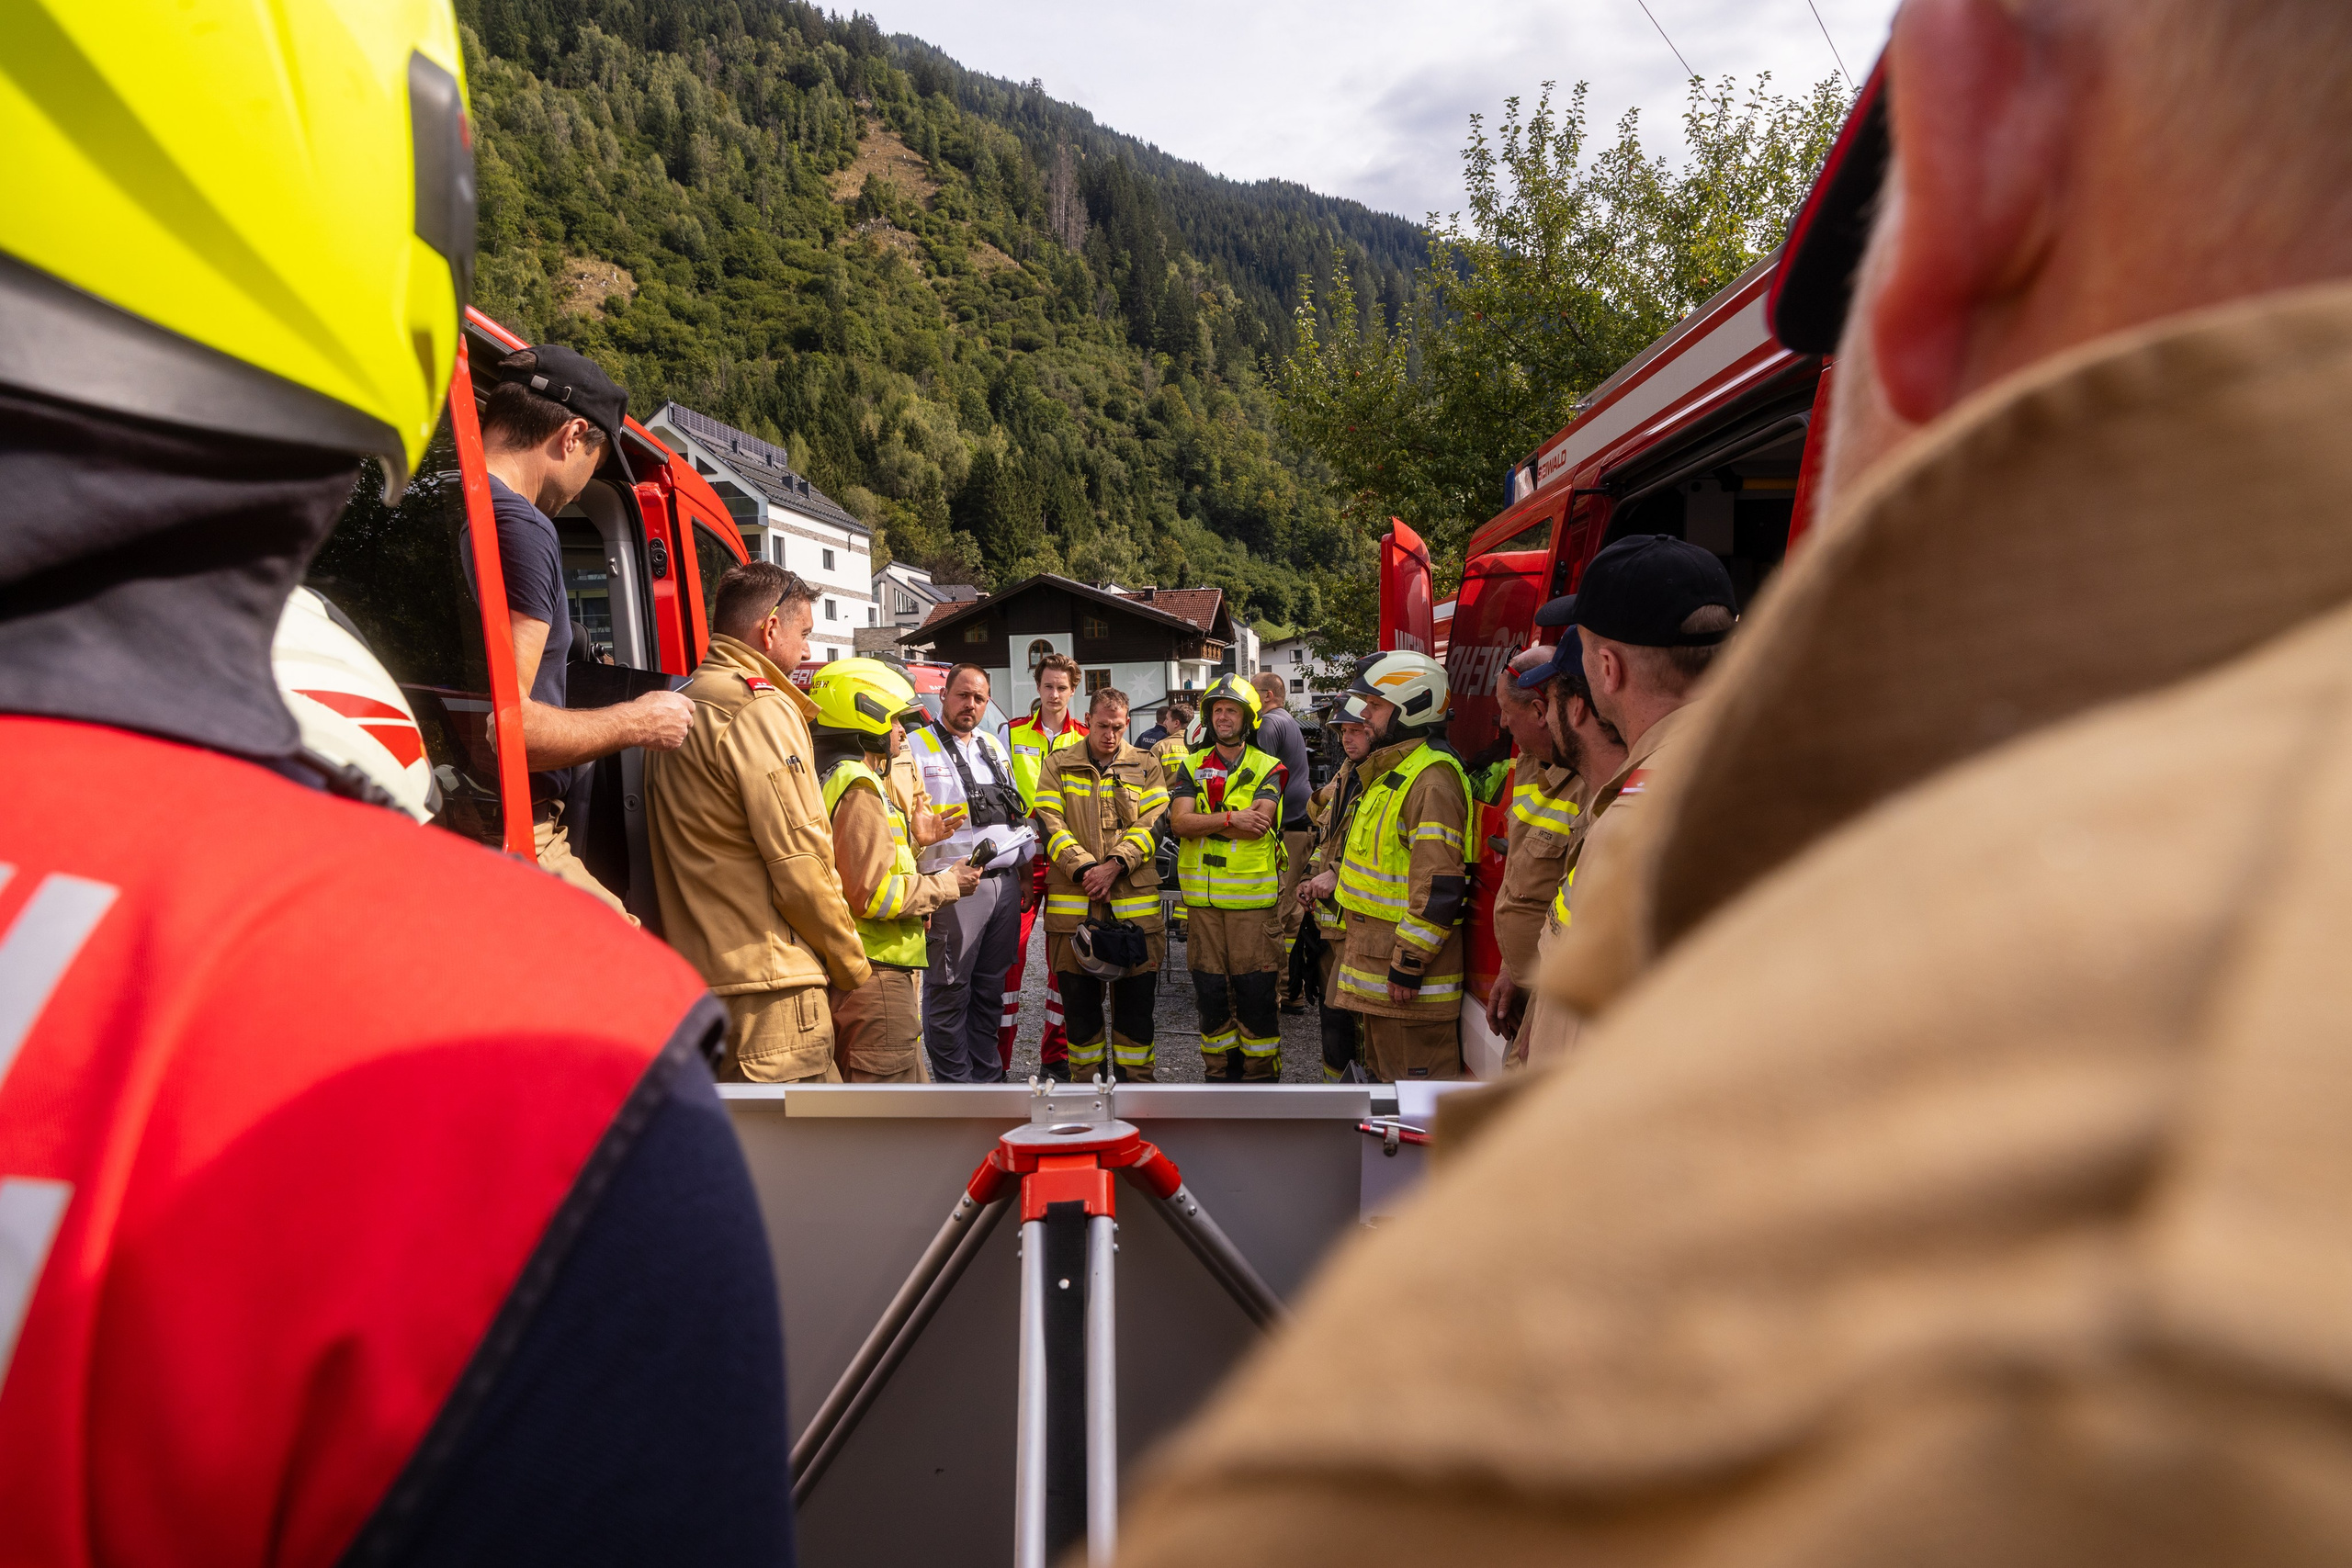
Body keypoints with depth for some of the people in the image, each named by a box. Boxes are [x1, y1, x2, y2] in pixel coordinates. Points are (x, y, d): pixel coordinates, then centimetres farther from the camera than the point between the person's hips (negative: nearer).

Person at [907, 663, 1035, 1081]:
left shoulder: (995, 747, 16)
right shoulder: (915, 748, -4)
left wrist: (1025, 867, 20)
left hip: (1005, 885, 6)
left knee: (991, 987, 14)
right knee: (949, 992, 0)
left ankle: (988, 1075, 25)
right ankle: (955, 1082, 12)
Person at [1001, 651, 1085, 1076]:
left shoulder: (1085, 740, 10)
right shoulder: (1012, 733, 6)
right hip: (1021, 858, -2)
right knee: (1010, 953, -7)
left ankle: (1056, 1056, 17)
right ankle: (998, 1058, 1)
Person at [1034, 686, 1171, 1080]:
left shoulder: (1146, 766, 10)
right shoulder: (1058, 764, 8)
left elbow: (1153, 823, 0)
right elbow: (1050, 824, -1)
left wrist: (1115, 864, -14)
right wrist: (1084, 868, -13)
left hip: (1134, 900, 0)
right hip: (1072, 900, 0)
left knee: (1136, 999, 5)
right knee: (1079, 1000, 8)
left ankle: (1136, 1079, 18)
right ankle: (1085, 1080, 22)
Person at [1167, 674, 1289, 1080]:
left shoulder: (1267, 768, 2)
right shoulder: (1192, 766, 10)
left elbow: (1258, 825, -14)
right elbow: (1179, 821, -6)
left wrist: (1203, 824, -11)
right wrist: (1230, 818, -16)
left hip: (1252, 895, -2)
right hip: (1202, 895, 3)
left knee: (1255, 987, -1)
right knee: (1209, 987, 8)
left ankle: (1262, 1072, 12)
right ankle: (1220, 1072, 21)